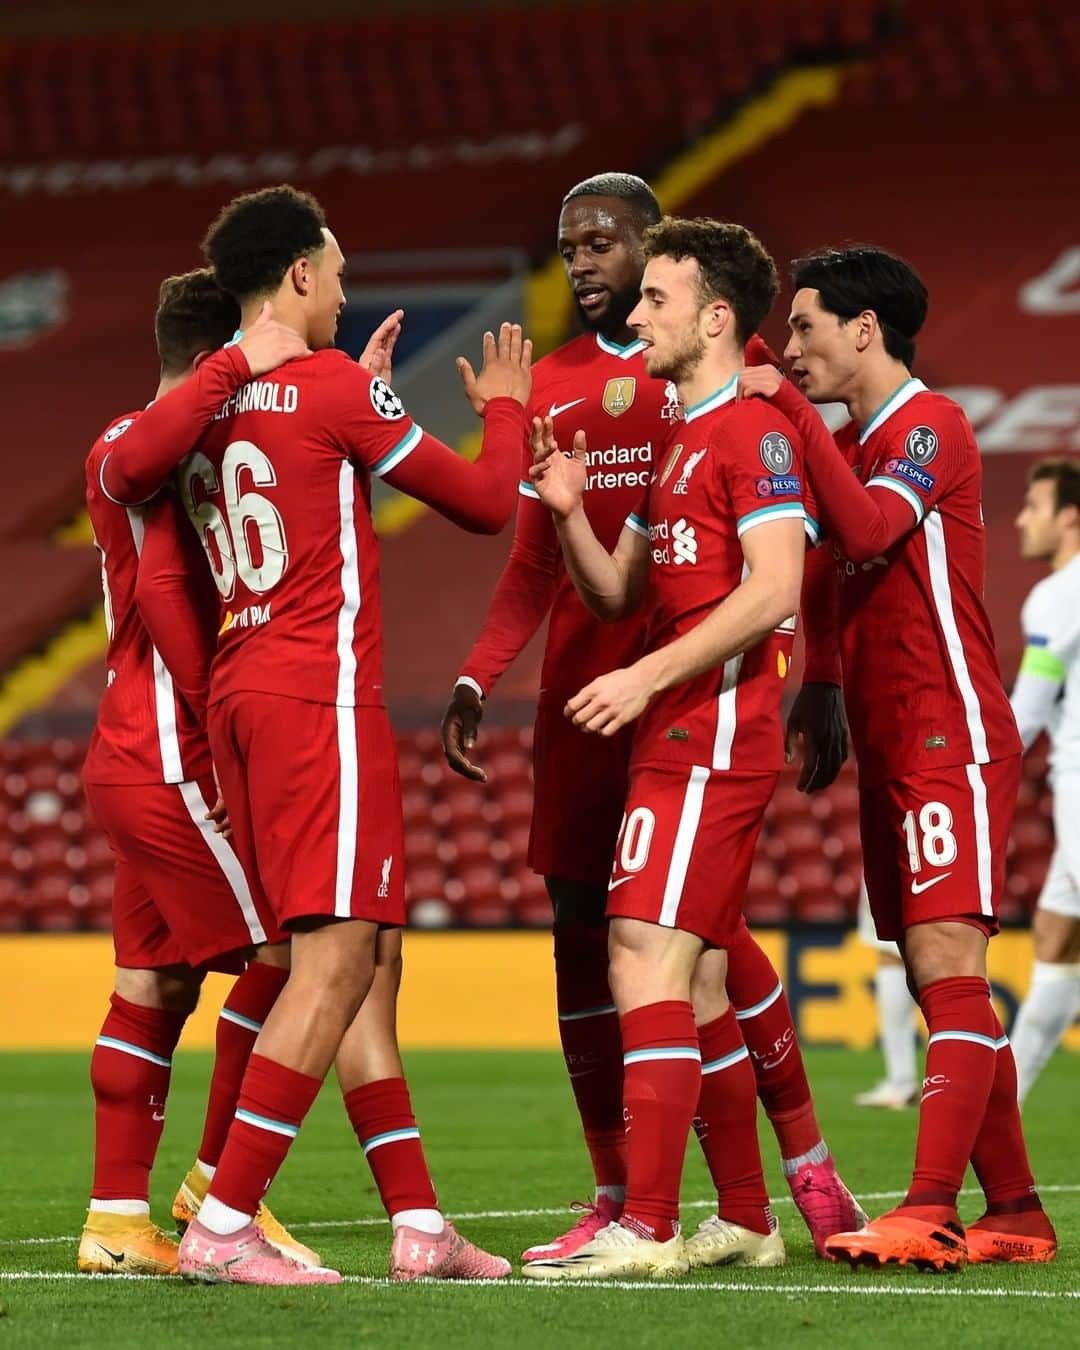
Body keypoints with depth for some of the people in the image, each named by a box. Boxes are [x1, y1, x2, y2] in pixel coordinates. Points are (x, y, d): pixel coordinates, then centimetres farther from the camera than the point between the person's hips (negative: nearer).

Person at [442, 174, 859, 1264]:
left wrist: (821, 682, -5)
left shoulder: (727, 363, 0)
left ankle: (807, 1167, 0)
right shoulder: (551, 385, 13)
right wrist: (475, 681, 3)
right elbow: (533, 567, 16)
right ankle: (614, 1199, 8)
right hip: (582, 691, 5)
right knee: (581, 928, 2)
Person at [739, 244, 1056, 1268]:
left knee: (946, 964, -15)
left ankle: (930, 1211, -22)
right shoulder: (848, 443, 19)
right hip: (889, 748, 9)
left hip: (951, 736, -9)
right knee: (942, 983, 7)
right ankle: (1014, 1211, 10)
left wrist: (791, 413, -22)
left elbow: (869, 529, -26)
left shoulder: (930, 425, -9)